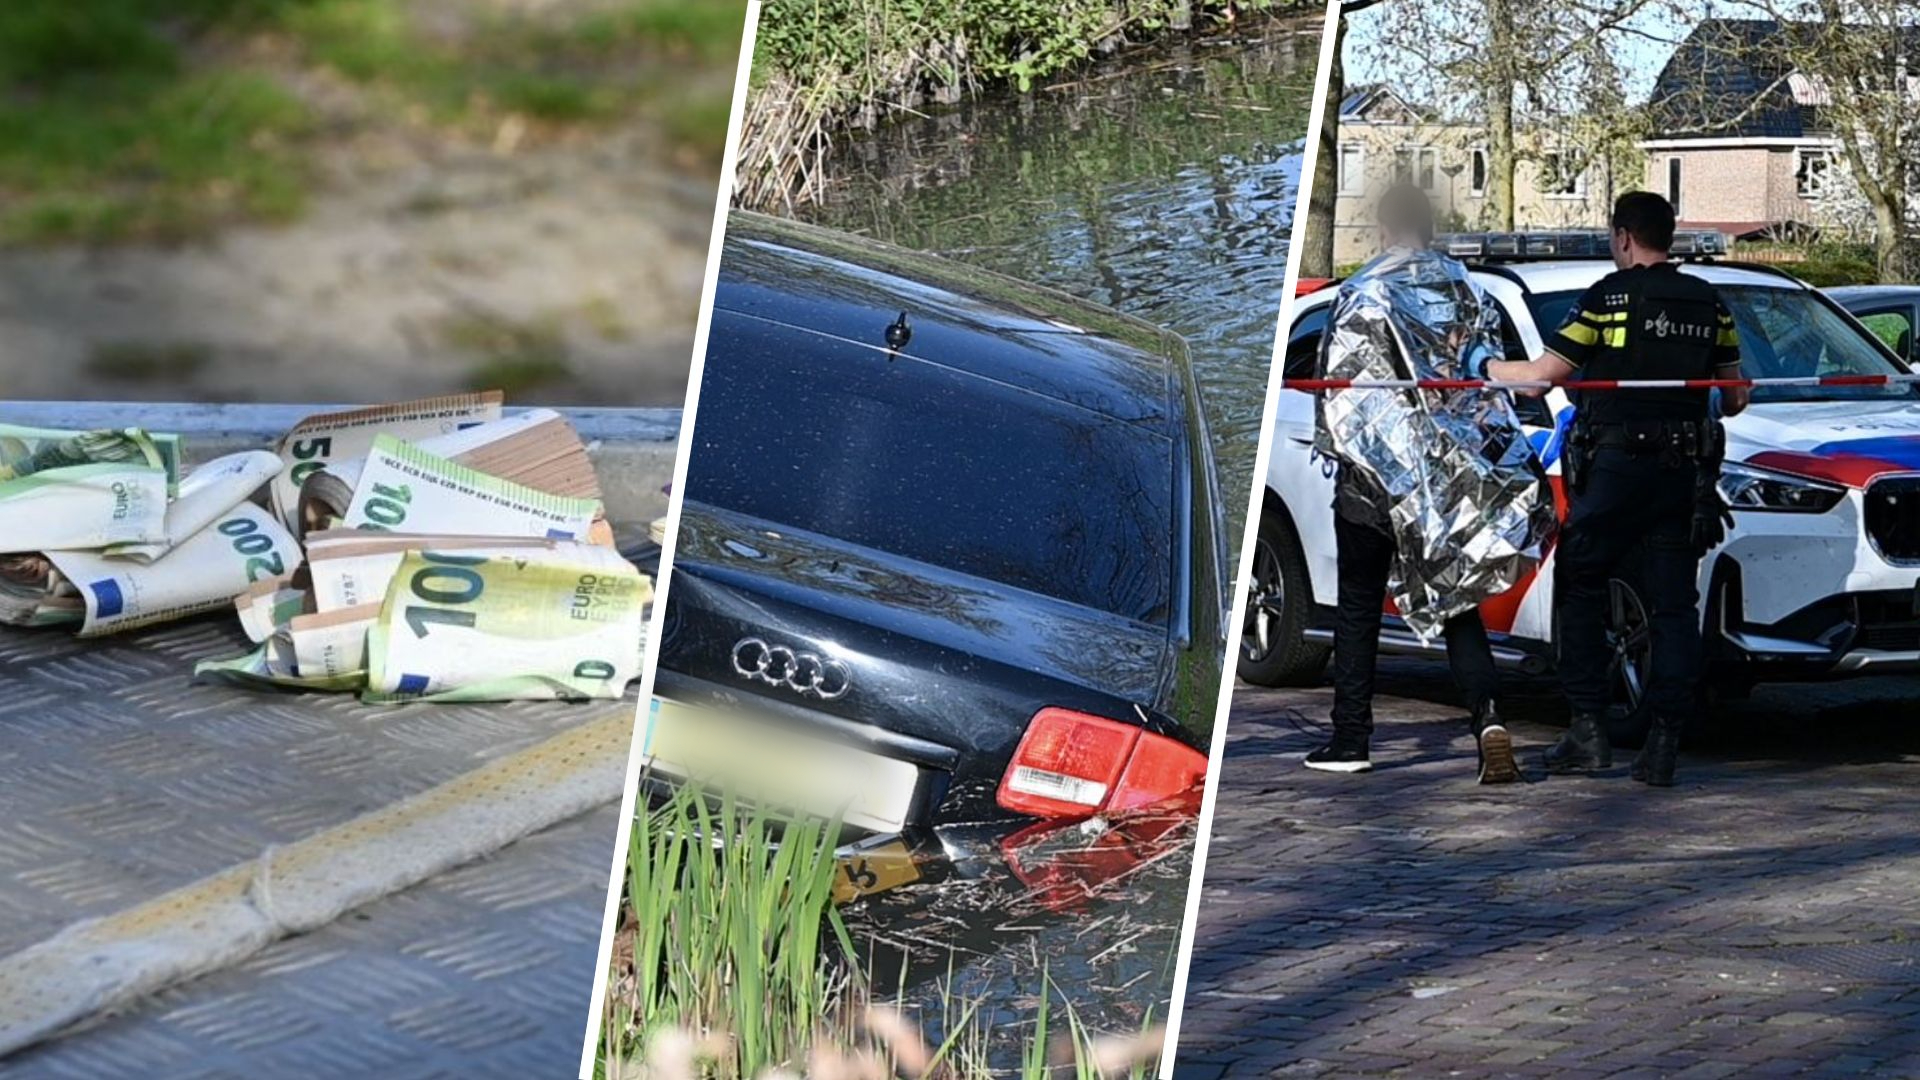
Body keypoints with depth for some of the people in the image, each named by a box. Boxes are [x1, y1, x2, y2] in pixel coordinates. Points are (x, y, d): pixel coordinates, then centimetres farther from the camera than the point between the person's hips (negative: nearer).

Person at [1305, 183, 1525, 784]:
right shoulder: (1464, 289, 3)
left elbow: (1334, 373, -7)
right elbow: (1488, 369, 2)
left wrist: (1330, 437, 8)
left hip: (1371, 471, -3)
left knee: (1359, 607, 9)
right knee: (1456, 602, 6)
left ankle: (1351, 739, 12)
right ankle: (1487, 716, -15)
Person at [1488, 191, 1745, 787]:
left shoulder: (1609, 296, -6)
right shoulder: (1708, 303, 9)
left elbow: (1540, 376, -6)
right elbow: (1735, 394, 15)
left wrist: (1488, 365, 13)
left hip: (1615, 466, -4)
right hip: (1685, 474, 4)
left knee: (1581, 588, 9)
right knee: (1674, 605, 5)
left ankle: (1589, 729, 3)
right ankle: (1664, 742, -1)